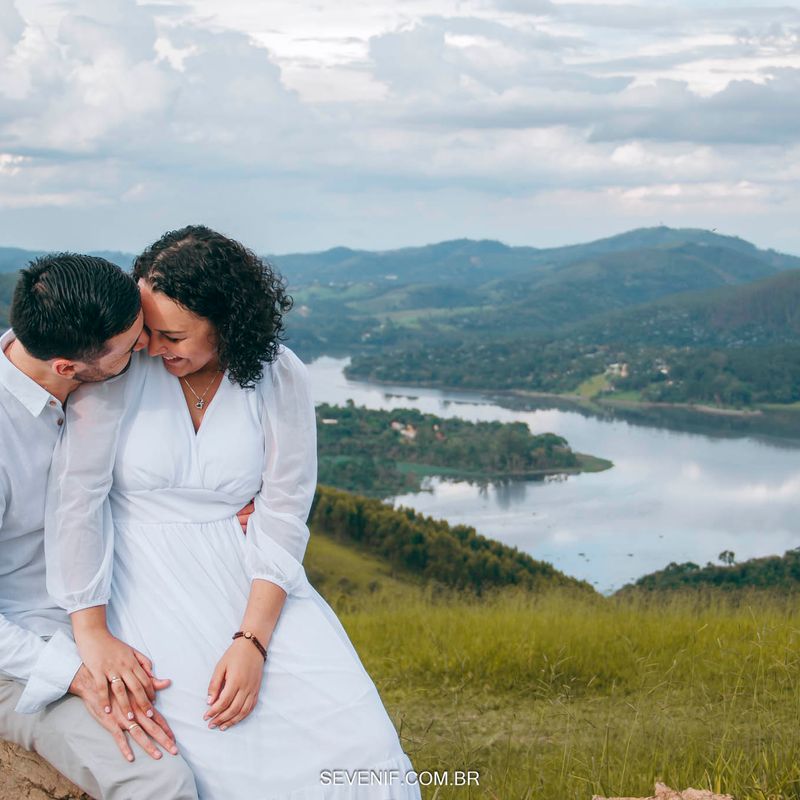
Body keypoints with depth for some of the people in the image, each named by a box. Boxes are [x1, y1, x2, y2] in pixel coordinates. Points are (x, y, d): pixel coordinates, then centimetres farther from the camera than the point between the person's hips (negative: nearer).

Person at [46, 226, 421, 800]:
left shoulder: (280, 379, -5)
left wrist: (252, 642, -14)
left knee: (361, 749, -12)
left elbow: (283, 517, -4)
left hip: (247, 573, 3)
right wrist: (92, 631, -14)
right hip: (145, 580, -2)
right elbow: (77, 494, -10)